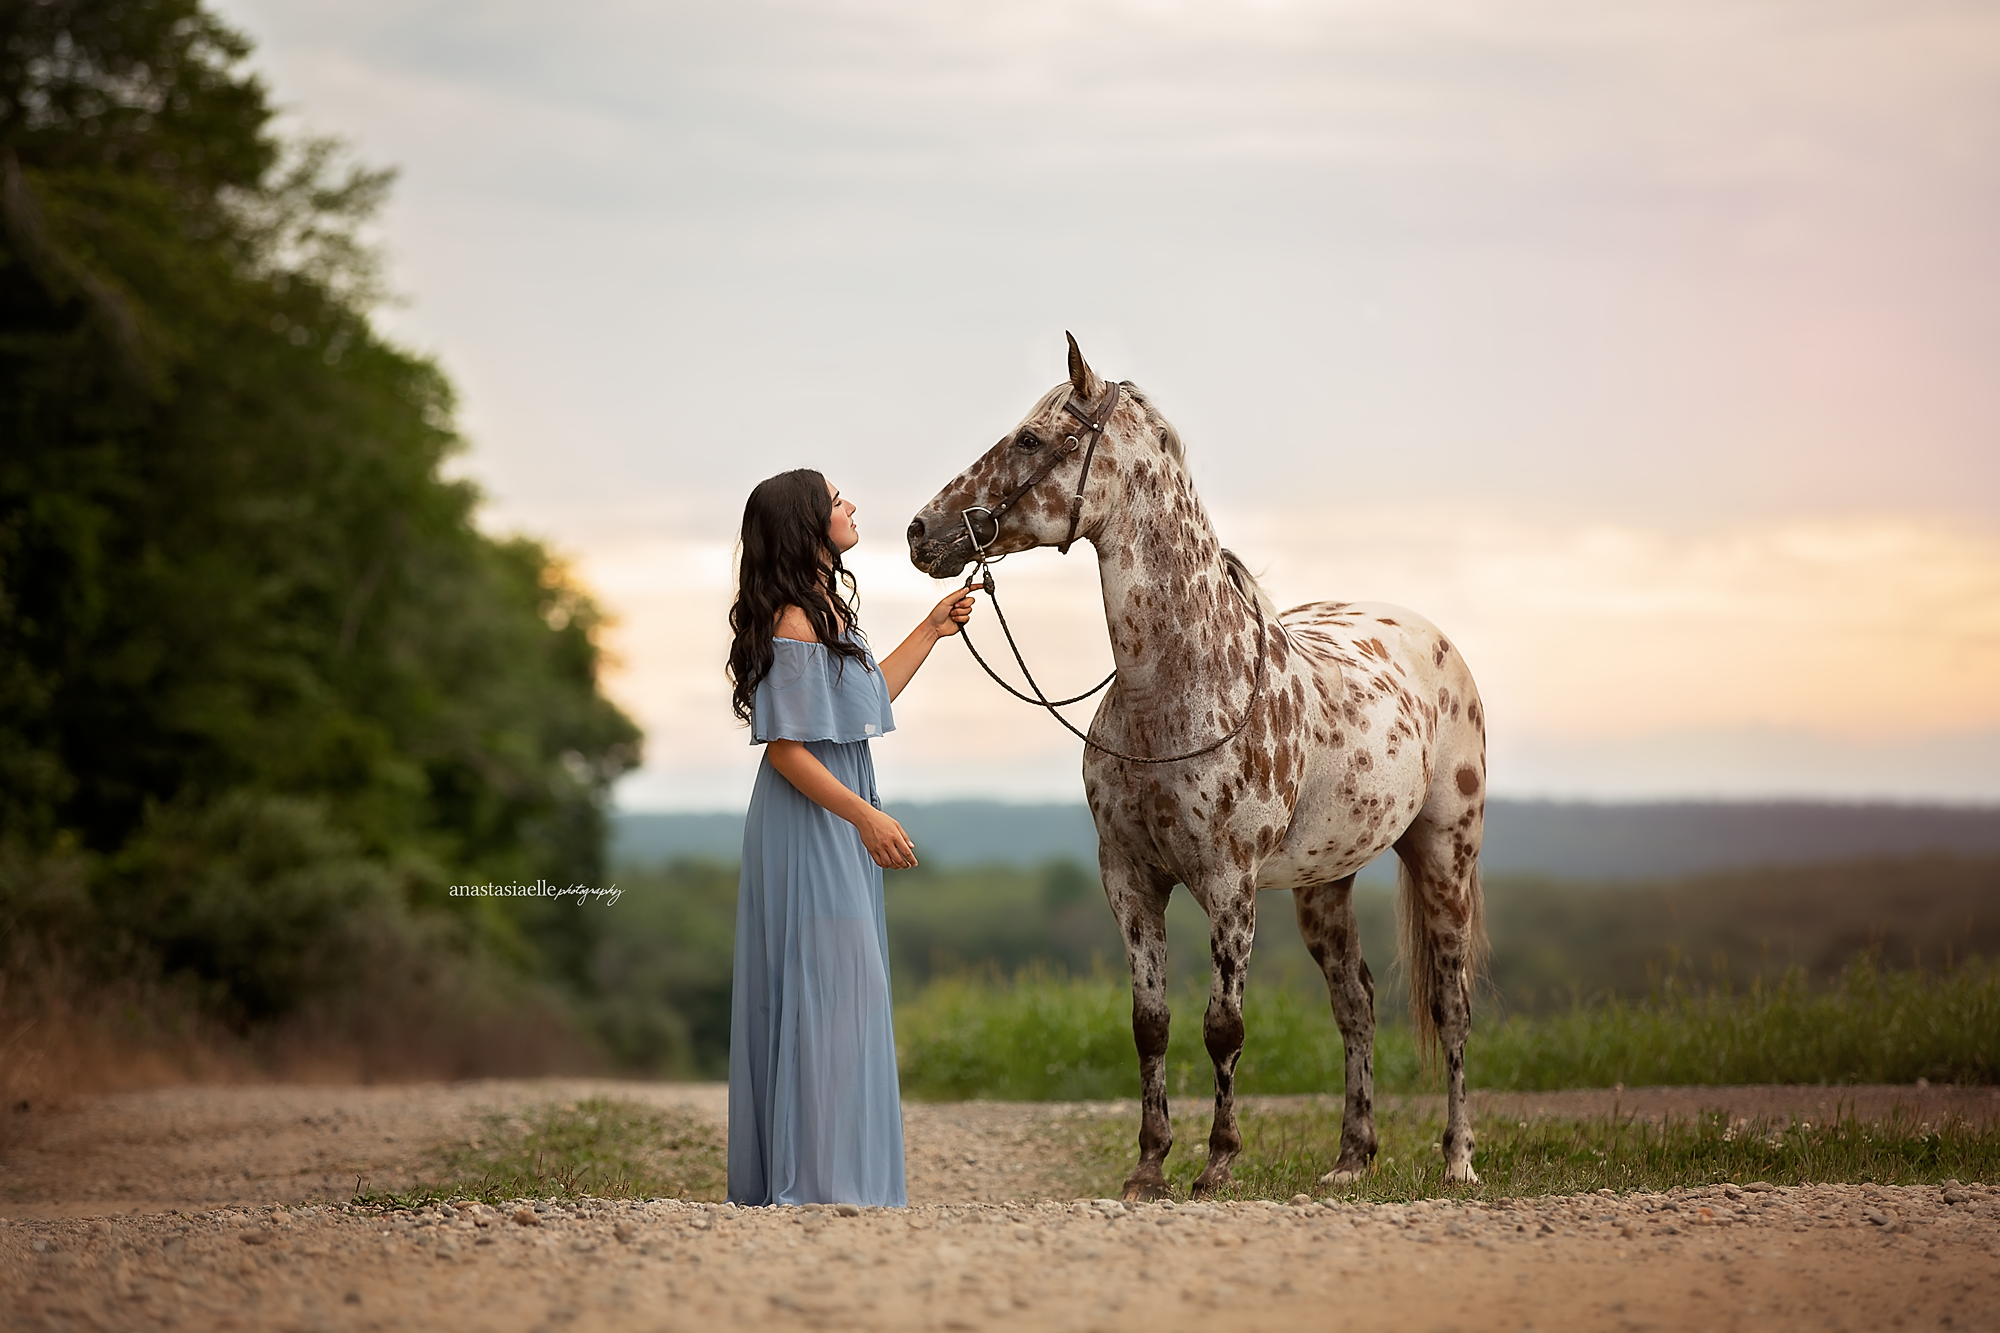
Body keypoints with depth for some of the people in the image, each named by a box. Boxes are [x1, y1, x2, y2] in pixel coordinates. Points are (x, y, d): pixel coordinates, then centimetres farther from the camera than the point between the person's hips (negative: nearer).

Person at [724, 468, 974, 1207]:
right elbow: (785, 747, -21)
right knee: (825, 991, -7)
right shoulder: (794, 624, -19)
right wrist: (867, 818, -24)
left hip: (839, 824, 10)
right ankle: (818, 1180, -3)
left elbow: (869, 695, 24)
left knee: (841, 995, 13)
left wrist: (931, 631, 28)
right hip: (810, 826, -10)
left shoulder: (827, 610, 11)